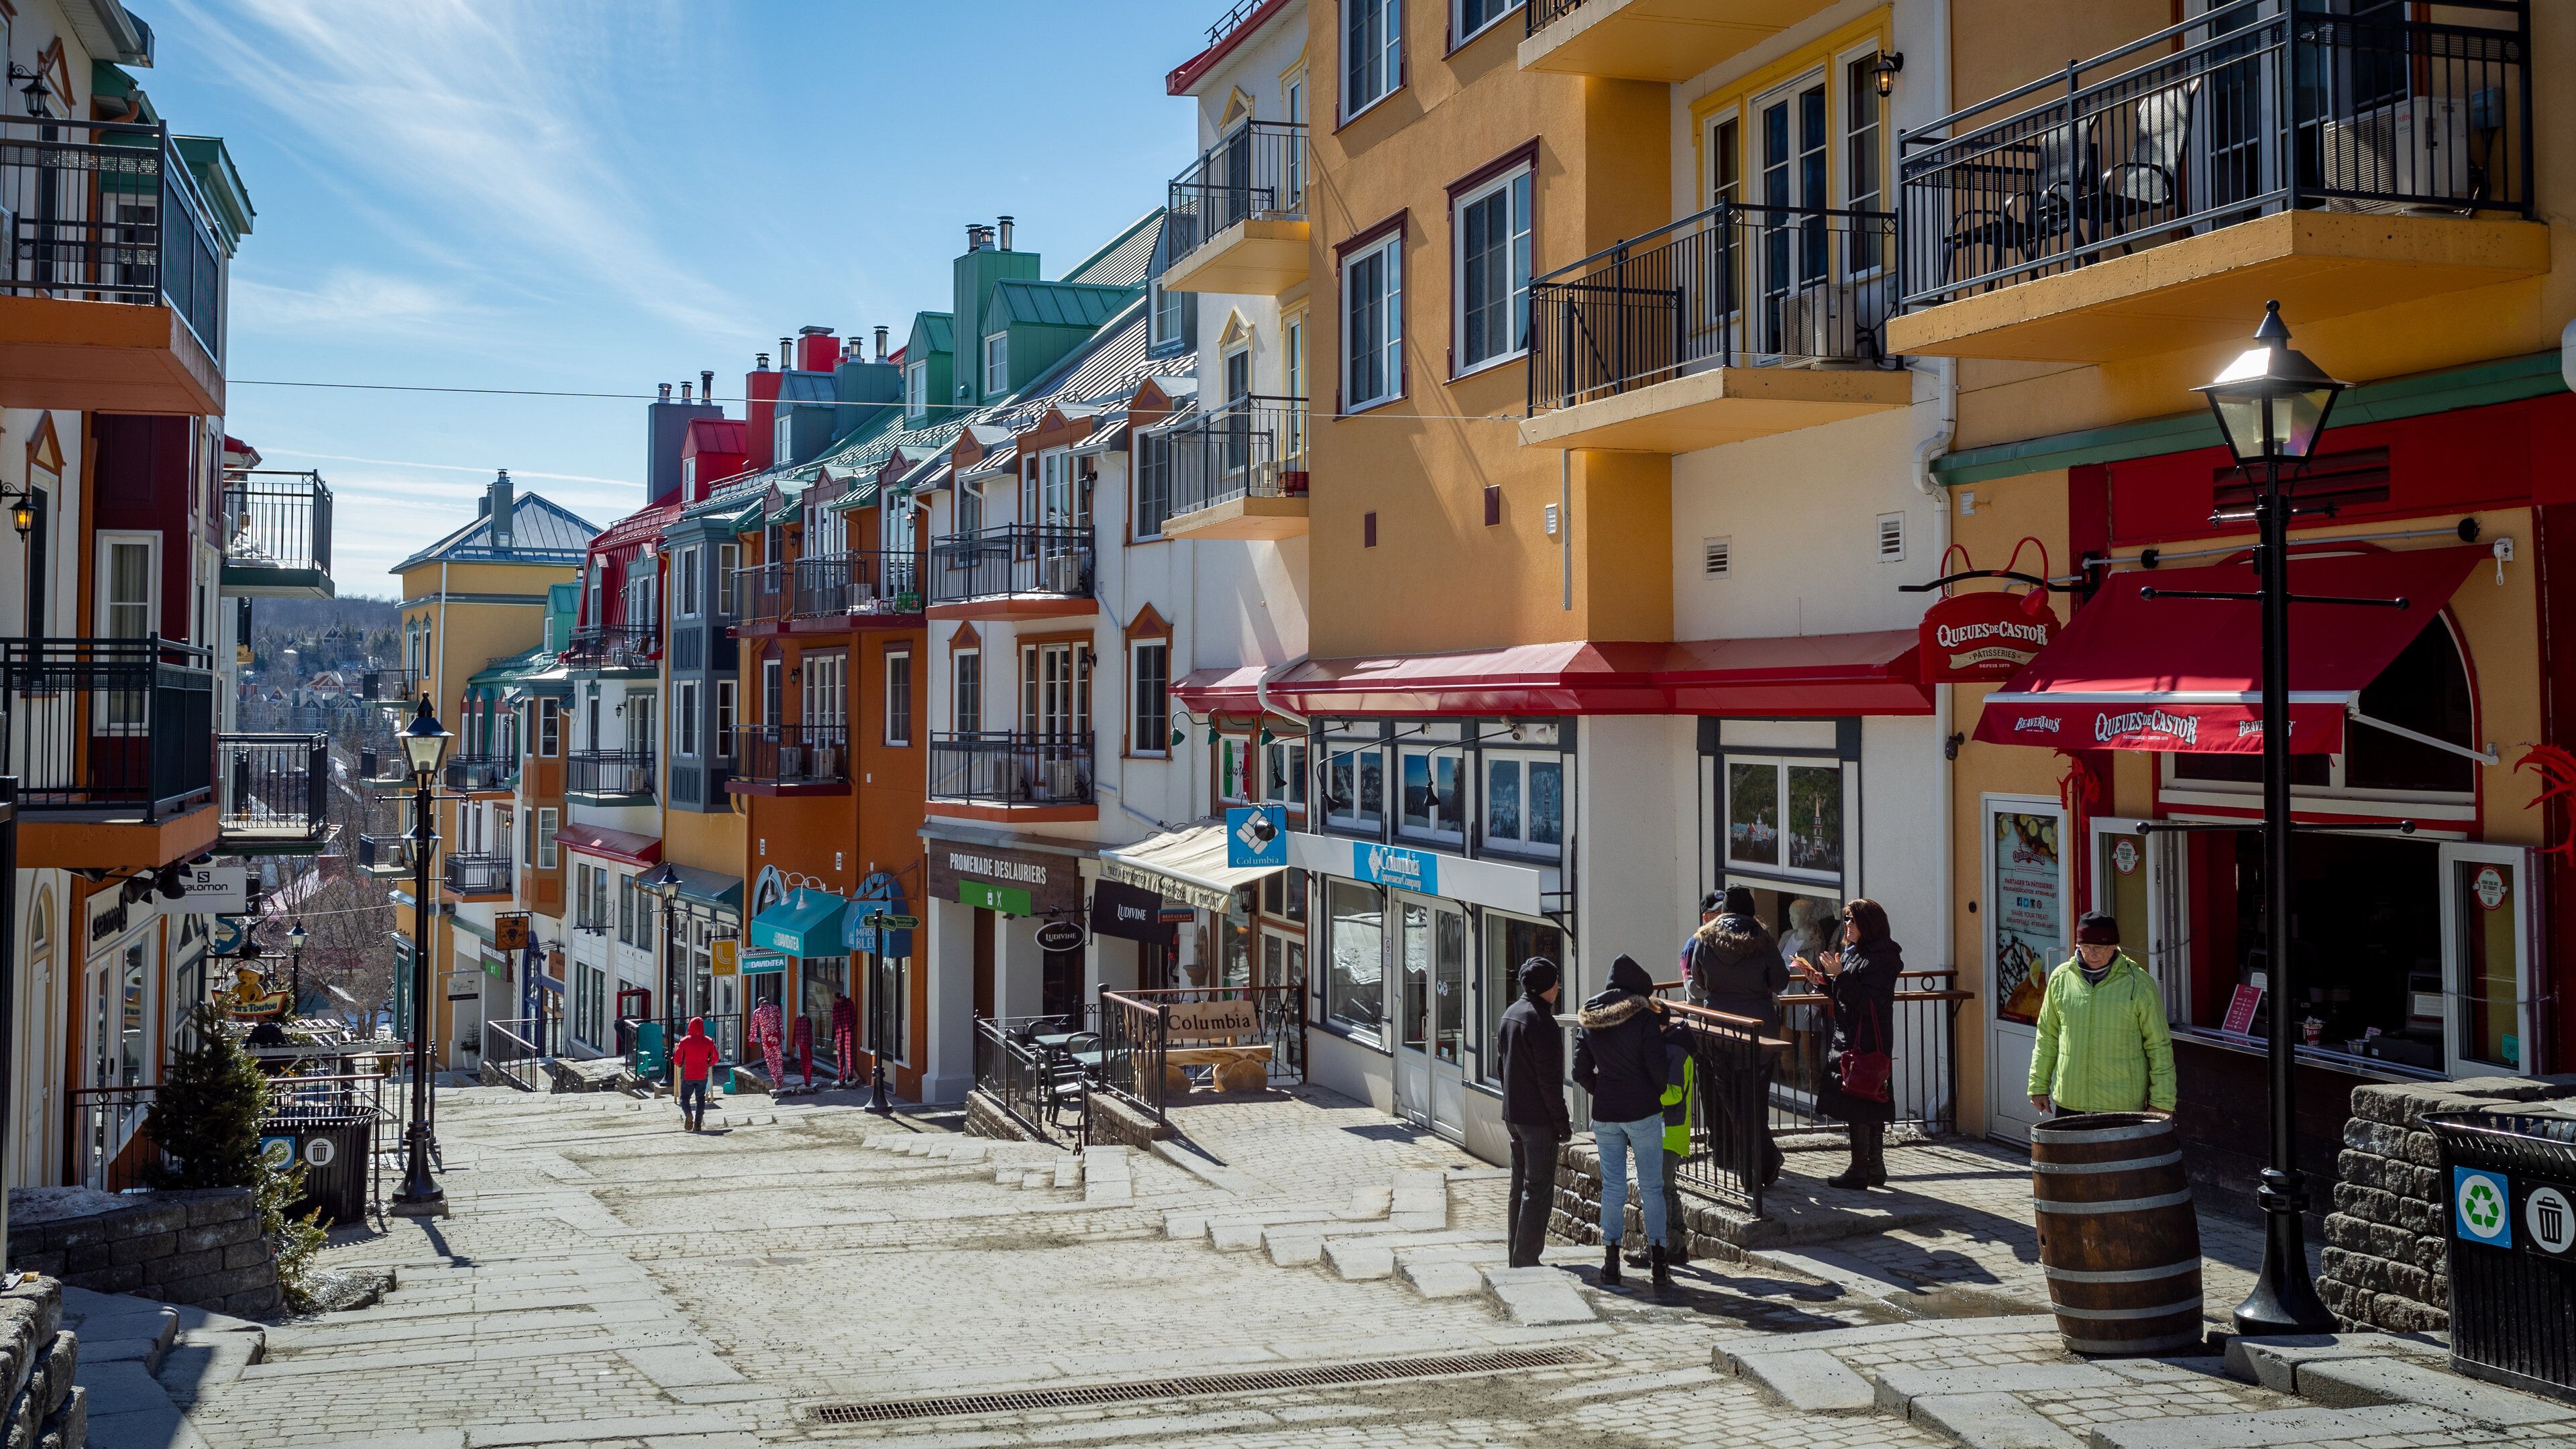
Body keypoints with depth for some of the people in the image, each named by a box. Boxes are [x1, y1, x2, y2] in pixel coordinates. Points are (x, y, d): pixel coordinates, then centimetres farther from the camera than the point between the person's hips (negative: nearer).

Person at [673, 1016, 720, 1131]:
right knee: (700, 1098, 11)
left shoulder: (684, 1041, -9)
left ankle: (688, 1114, -18)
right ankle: (698, 1123, 3)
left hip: (687, 1075, -2)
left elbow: (677, 1060, -5)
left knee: (685, 1097, 10)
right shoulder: (709, 1041, -4)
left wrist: (680, 1065, 16)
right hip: (702, 1076, 2)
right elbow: (715, 1058, 1)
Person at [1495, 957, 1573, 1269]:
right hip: (1538, 1117, -9)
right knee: (1538, 1190, -4)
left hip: (1513, 1114, 9)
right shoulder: (1541, 1021, -18)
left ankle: (1516, 1255, 21)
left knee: (1521, 1186, 16)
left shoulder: (1511, 1015, 11)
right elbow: (1549, 1079, -20)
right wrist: (1562, 1122, -15)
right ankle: (1526, 1260, -3)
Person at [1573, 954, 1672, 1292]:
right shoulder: (1644, 1017, -10)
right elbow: (1656, 1067, -13)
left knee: (1612, 1187, 10)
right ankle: (1658, 1265, 2)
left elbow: (1581, 1072, 6)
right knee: (1651, 1187, 4)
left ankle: (1610, 1264, 11)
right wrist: (1661, 1094, 6)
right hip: (1643, 1112, -4)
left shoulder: (1587, 1020, 5)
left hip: (1605, 1115, 4)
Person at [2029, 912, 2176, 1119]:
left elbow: (2159, 1047, 0)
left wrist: (2161, 1102, -2)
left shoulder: (2140, 984, -4)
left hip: (2123, 1105, -3)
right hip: (2070, 1101, 3)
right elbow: (2047, 1038, 13)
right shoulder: (2061, 978, 4)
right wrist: (2039, 1086, 12)